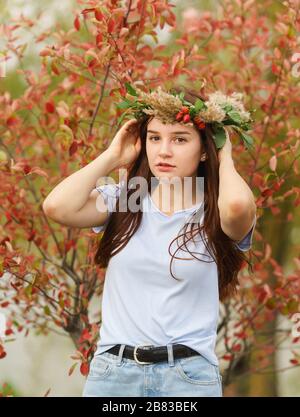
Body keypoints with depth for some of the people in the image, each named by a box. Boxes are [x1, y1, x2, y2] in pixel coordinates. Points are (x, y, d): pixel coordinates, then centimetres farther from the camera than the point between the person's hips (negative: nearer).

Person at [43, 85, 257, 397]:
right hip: (111, 370, 2)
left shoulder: (215, 215, -3)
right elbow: (57, 207, -12)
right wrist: (113, 157, 0)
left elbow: (237, 204, -28)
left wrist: (225, 159, -7)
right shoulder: (122, 199, 4)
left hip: (188, 374, -2)